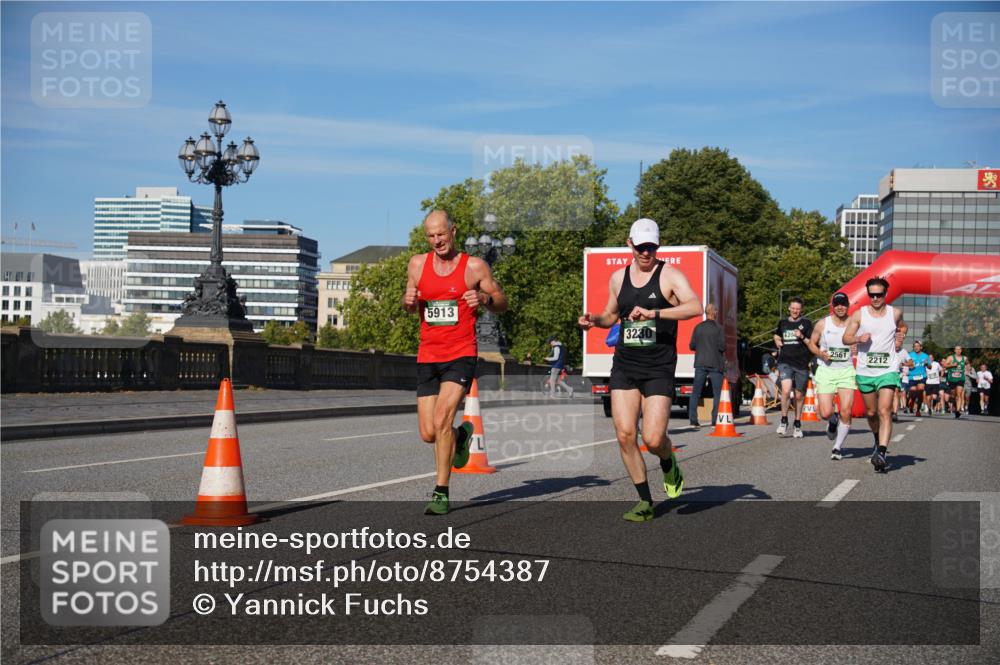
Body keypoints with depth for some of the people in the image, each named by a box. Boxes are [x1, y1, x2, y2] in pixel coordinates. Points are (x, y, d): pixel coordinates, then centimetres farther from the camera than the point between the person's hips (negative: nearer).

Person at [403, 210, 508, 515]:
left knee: (442, 419, -20)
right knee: (428, 434, 3)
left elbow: (502, 303, 7)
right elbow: (410, 306, 20)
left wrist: (484, 298, -15)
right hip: (427, 356, 4)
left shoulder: (474, 266, -1)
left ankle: (441, 493, -8)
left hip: (461, 355, -4)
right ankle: (461, 435, 39)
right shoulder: (418, 264, 8)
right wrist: (409, 301, -4)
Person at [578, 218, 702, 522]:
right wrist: (594, 320, 5)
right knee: (624, 435, -5)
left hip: (658, 368, -4)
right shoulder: (618, 277, 11)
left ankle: (669, 465, 26)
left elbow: (695, 307, -21)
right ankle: (645, 501, 10)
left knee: (653, 439, -12)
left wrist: (654, 313, -31)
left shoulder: (669, 274, -4)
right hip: (624, 364, 4)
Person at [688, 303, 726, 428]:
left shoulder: (698, 327, 2)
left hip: (700, 363, 3)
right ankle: (715, 420, 0)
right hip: (715, 364, -3)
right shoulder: (719, 328, -8)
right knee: (717, 393, 5)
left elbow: (692, 346, 2)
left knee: (695, 393, 6)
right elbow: (722, 347, -13)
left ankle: (693, 420, 1)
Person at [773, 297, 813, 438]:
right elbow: (777, 336, 32)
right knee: (786, 390, -20)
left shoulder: (806, 323, 3)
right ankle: (784, 420, -2)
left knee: (799, 395, 8)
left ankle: (797, 424, 25)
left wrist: (802, 337, -14)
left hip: (802, 364, 0)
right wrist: (778, 342, 12)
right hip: (785, 362, 0)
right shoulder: (783, 323, 11)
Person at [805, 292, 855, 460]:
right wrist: (820, 353, -8)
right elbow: (811, 343, 11)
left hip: (846, 371, 0)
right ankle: (832, 421, 30)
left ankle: (837, 448, 8)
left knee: (846, 413, -9)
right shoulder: (823, 324, 1)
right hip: (826, 371, 0)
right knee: (825, 413, -9)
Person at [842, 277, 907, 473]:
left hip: (888, 370, -2)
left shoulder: (895, 313, 4)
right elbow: (846, 338, 2)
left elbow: (902, 327, 26)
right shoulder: (859, 314, 0)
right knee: (871, 412, 14)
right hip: (865, 371, 2)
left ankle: (881, 453, -25)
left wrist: (900, 337, 6)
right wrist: (859, 338, -18)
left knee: (885, 411, -17)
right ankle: (878, 440, 42)